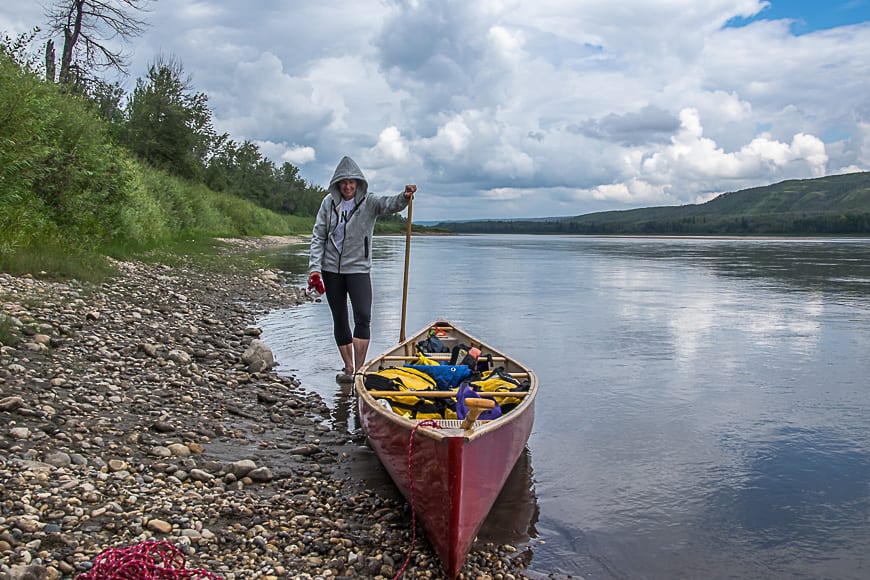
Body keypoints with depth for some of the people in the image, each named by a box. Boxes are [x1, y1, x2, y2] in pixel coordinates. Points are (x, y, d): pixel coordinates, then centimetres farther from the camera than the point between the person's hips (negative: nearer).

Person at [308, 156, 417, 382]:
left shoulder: (369, 202, -3)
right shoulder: (329, 202, 3)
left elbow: (391, 204, -21)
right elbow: (318, 236, 3)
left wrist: (405, 197, -44)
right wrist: (314, 268, -5)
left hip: (359, 269, -2)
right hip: (331, 270, 3)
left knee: (363, 317, -15)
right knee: (339, 319, 9)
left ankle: (359, 370, -10)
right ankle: (348, 368, 21)